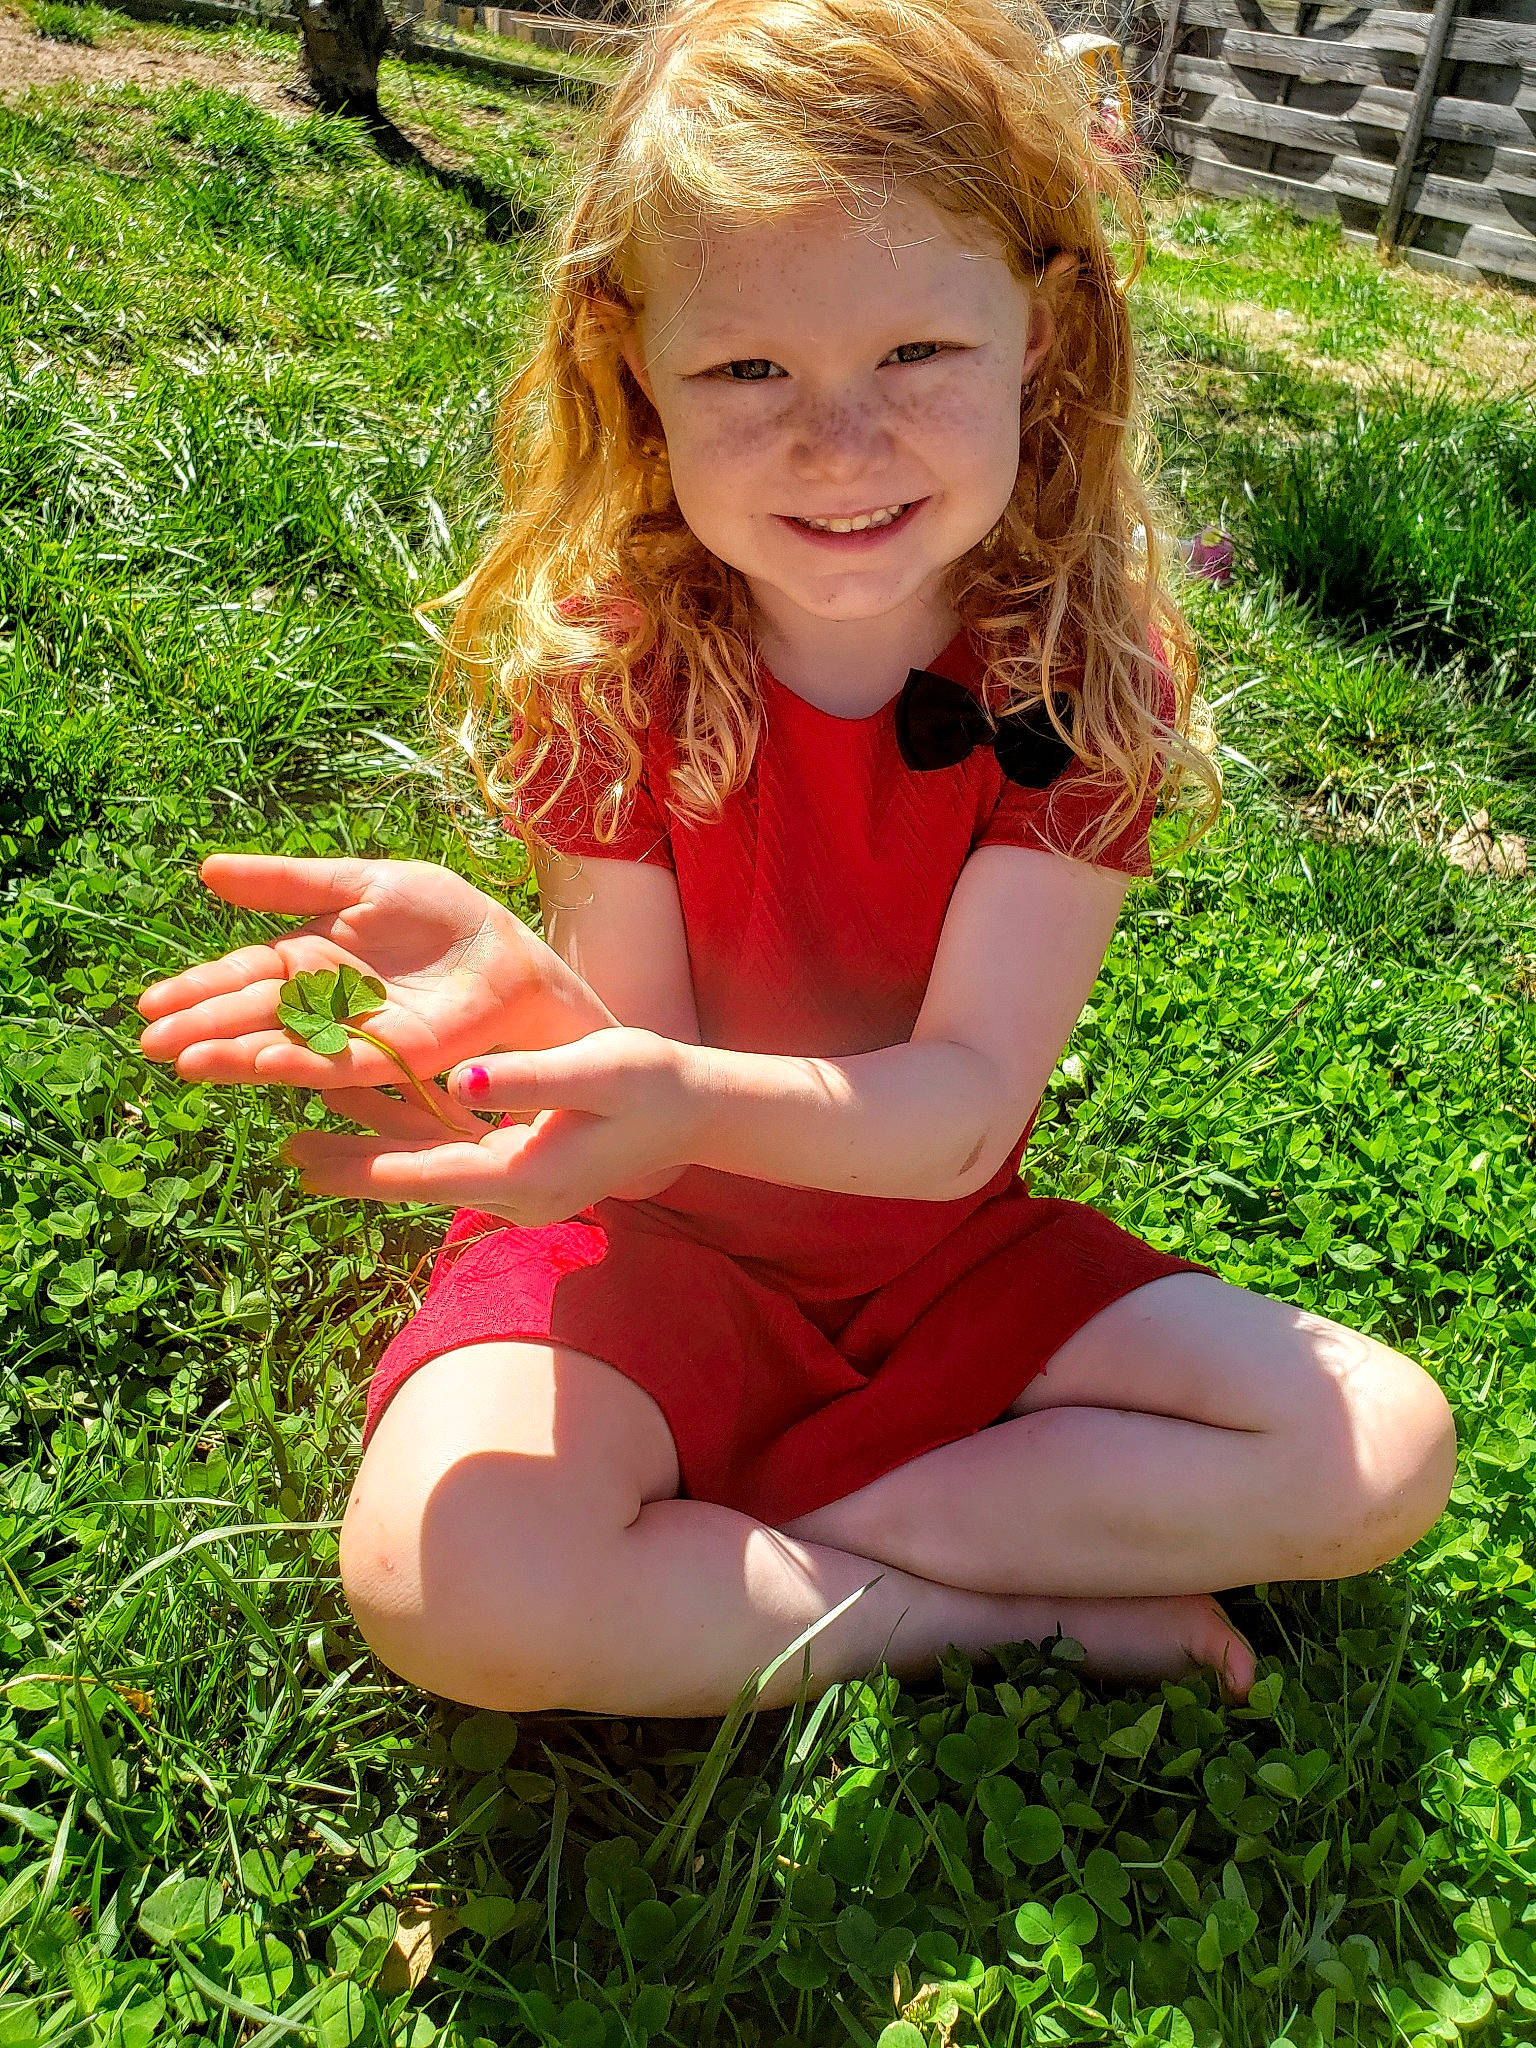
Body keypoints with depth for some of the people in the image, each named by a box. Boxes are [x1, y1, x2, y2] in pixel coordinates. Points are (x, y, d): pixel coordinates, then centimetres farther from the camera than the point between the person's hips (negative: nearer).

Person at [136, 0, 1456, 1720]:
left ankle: (722, 1549, -13)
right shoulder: (604, 656, -14)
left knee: (1384, 1450, -11)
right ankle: (1039, 1604, -9)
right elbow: (648, 1048, -15)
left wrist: (698, 1101, -43)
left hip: (943, 1246, 2)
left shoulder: (1092, 670, -15)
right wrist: (518, 995, -39)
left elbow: (963, 1109, -22)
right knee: (447, 1580, -29)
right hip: (649, 1248, -1)